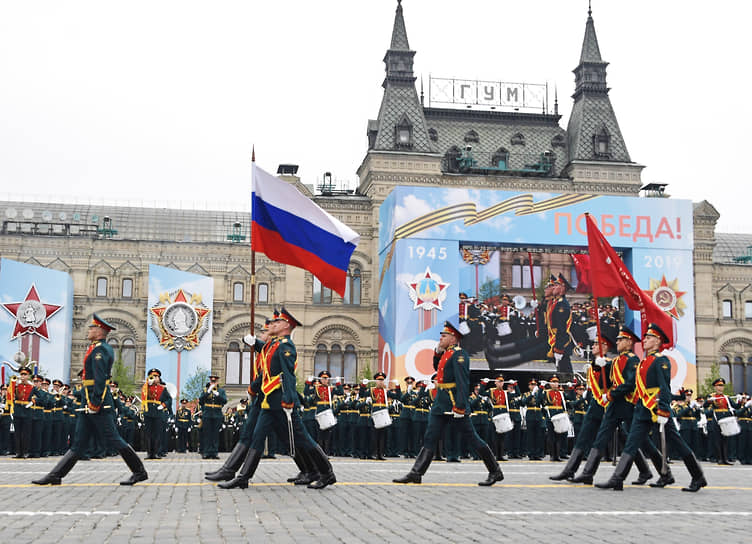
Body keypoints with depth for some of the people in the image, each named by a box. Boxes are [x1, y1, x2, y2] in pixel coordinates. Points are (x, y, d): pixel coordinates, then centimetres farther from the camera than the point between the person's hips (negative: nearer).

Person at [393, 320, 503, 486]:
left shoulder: (458, 355, -14)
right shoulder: (447, 353, 15)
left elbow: (463, 382, -21)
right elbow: (438, 368, 33)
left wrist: (460, 407, -27)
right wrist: (438, 352, 14)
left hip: (454, 402, -9)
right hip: (441, 403, 9)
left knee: (471, 437, -2)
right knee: (430, 439, 6)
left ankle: (495, 472, 9)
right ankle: (416, 473, 6)